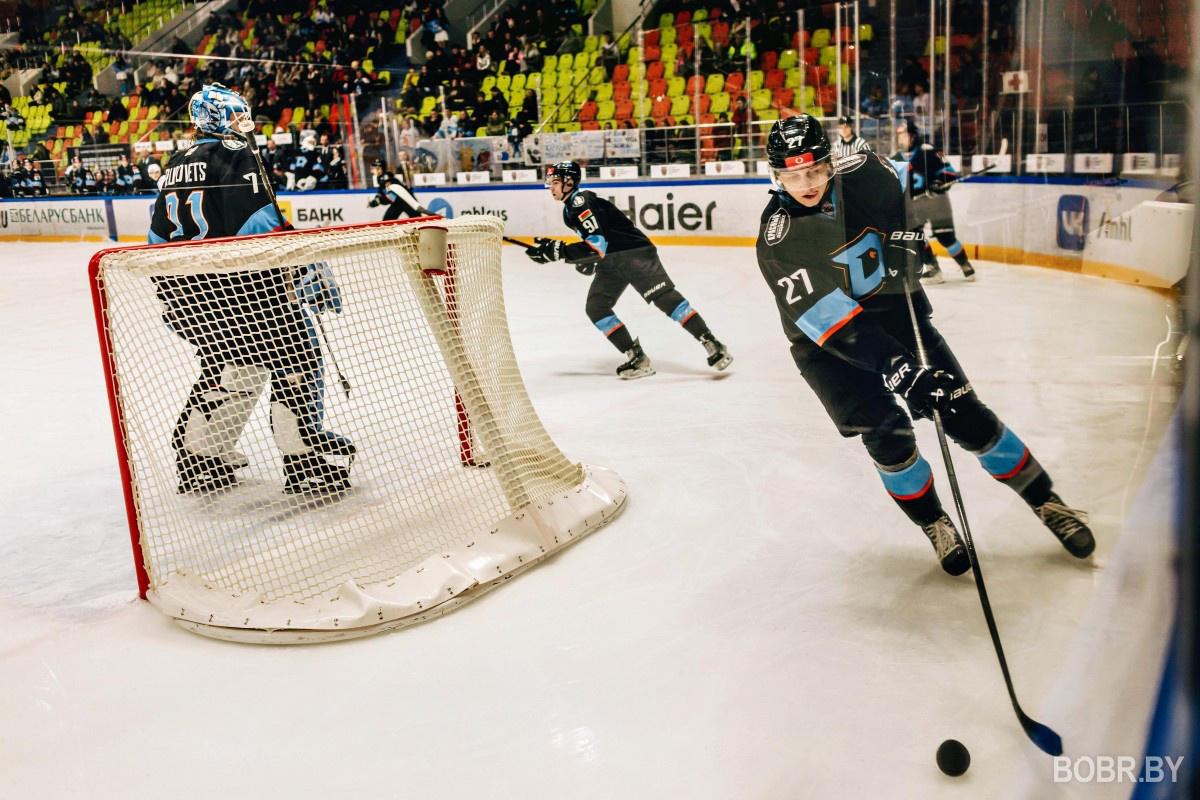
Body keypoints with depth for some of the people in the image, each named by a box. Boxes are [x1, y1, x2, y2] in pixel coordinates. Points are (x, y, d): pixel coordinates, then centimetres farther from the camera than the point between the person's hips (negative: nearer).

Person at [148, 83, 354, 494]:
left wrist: (173, 293, 30)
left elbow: (159, 236, 22)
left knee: (229, 362, 23)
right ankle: (306, 458, -3)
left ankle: (197, 459, 25)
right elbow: (261, 222, -17)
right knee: (297, 354, 0)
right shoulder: (235, 154, -6)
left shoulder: (175, 167, 19)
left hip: (183, 291, 9)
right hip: (235, 286, -9)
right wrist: (309, 268, -12)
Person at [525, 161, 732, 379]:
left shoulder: (582, 202, -15)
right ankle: (637, 359, 1)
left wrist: (559, 251, -25)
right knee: (596, 307, 0)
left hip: (634, 253, -10)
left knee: (666, 297, -17)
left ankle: (712, 345, -15)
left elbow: (597, 243, -25)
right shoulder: (570, 209, 17)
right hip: (610, 262, 10)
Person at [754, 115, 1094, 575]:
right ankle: (936, 527, 11)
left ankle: (1047, 503, 17)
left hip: (895, 310, 2)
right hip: (827, 344, -2)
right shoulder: (776, 242, -22)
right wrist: (893, 366, -37)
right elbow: (829, 321, -29)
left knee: (965, 416, -2)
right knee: (886, 434, -15)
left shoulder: (865, 176, -14)